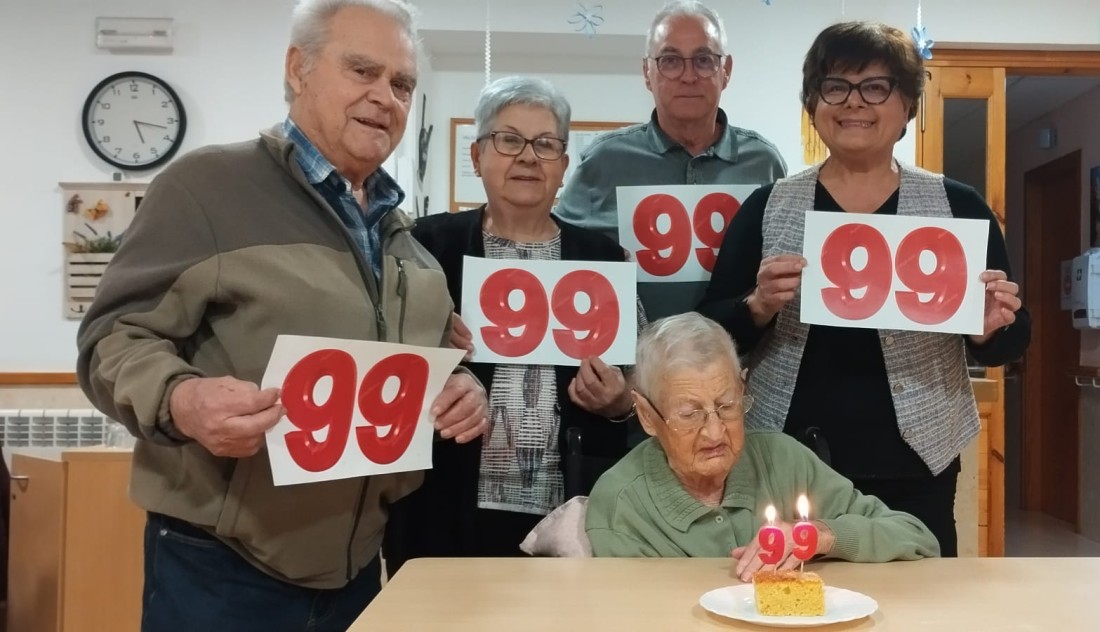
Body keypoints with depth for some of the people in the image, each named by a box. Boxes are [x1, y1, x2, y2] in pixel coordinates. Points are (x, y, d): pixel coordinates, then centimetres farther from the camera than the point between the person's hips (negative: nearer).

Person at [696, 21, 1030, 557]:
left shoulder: (959, 206, 2)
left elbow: (1007, 343, 7)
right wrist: (758, 307, -19)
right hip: (788, 464, 0)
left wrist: (989, 327, -14)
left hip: (914, 467, 1)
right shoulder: (766, 207, 0)